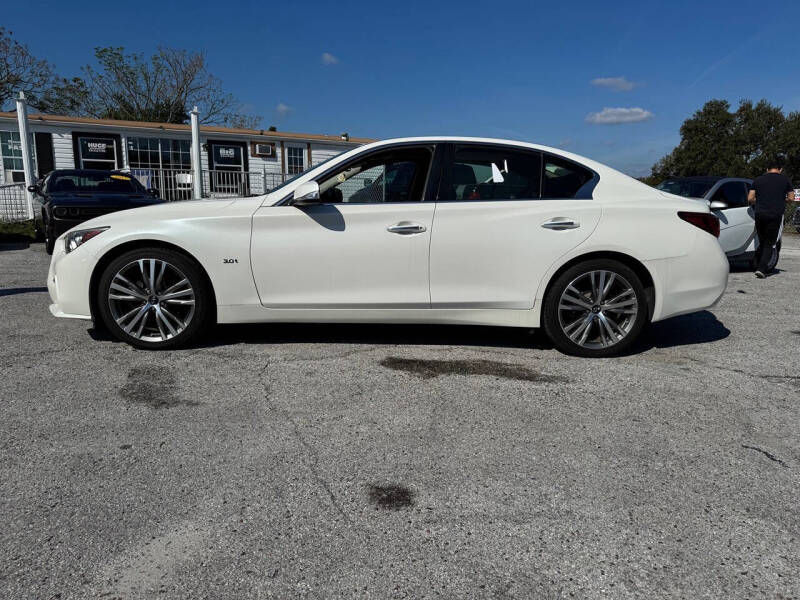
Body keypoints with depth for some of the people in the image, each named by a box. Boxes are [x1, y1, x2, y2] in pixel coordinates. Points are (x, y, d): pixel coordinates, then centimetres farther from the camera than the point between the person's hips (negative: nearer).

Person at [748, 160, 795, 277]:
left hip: (760, 214, 2)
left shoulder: (758, 179, 10)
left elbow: (750, 199, 4)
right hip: (776, 214, -2)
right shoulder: (785, 179, 6)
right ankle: (761, 268, -10)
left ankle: (760, 265, 20)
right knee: (770, 243, 2)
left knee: (762, 241, 16)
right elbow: (791, 198, 7)